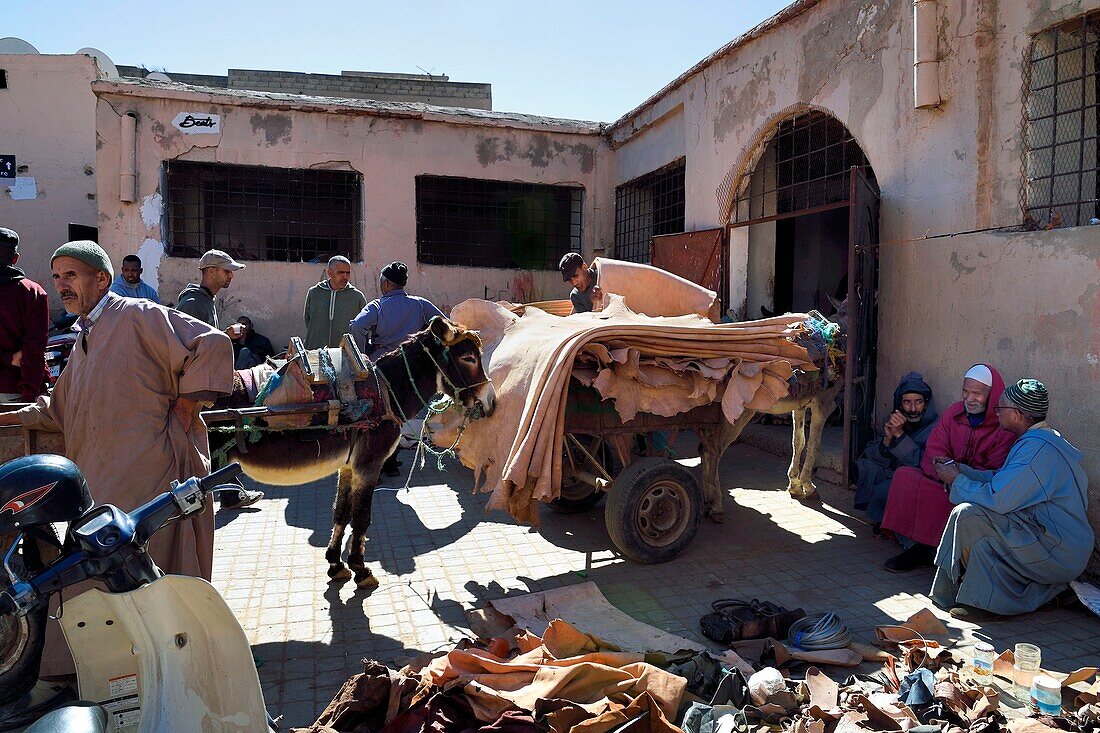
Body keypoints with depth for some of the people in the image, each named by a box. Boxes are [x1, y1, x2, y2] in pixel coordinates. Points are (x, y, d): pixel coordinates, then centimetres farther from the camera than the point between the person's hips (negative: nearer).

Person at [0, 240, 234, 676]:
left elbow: (211, 345, -17)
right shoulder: (85, 340, 23)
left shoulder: (137, 316, -6)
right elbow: (60, 411, 34)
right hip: (101, 477, 9)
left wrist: (185, 408, -14)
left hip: (147, 472, -9)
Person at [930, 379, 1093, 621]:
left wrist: (956, 480, -9)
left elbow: (996, 499, -24)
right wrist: (960, 470, 10)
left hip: (1058, 555, -10)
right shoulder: (1040, 439, 11)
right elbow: (1000, 480, 15)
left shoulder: (1037, 448, -22)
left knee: (967, 514, -21)